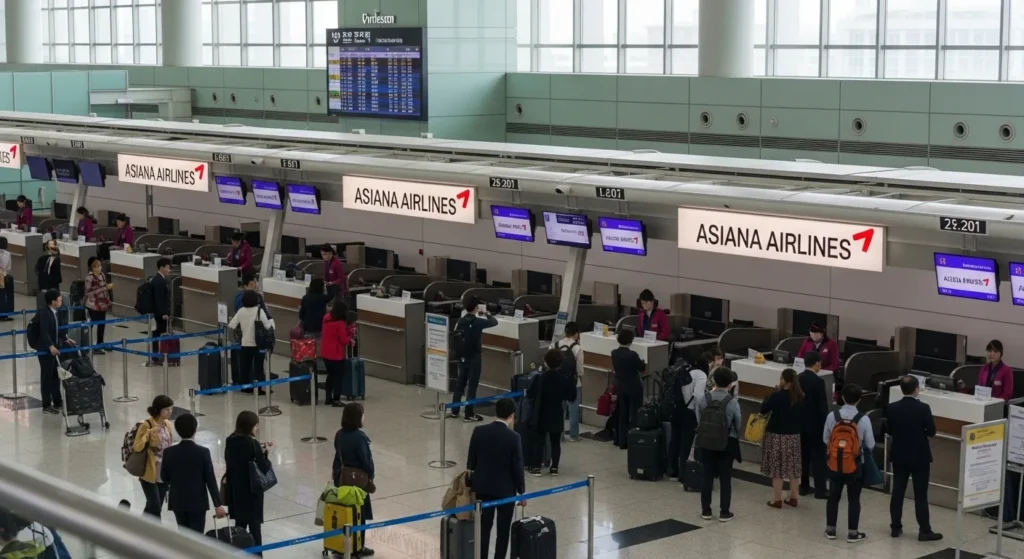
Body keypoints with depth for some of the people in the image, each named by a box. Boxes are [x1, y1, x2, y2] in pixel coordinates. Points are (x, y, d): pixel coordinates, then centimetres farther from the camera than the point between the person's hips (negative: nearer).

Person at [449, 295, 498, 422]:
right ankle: (469, 414, 4)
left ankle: (454, 411, 21)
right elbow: (494, 322, -5)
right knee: (472, 384, 1)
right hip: (473, 357, -6)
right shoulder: (477, 322, -16)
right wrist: (486, 313, 12)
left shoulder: (460, 321, 0)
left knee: (460, 382, 16)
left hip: (462, 357, 6)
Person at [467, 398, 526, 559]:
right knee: (503, 530, 8)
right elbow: (517, 468, -12)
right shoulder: (513, 438, -17)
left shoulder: (478, 432, -7)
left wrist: (472, 483, 17)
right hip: (505, 490, -3)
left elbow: (470, 462, 1)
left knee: (484, 527, 12)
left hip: (482, 487, 3)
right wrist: (522, 492, 0)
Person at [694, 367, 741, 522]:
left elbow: (698, 421, -3)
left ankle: (706, 510, 17)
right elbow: (737, 424, -3)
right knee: (725, 478, 7)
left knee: (707, 476, 11)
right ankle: (724, 512, 11)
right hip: (727, 443, -2)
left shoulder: (702, 399, -9)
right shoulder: (732, 402, -15)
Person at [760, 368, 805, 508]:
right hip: (794, 435, 6)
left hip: (777, 435, -6)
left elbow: (763, 409, -10)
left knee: (777, 468, 2)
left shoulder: (777, 396, -19)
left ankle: (777, 500, 6)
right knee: (793, 468, 14)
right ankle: (793, 498, 21)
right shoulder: (799, 396, -1)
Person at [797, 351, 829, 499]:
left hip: (800, 422, 7)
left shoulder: (797, 379, 2)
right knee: (818, 456, -1)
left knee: (803, 455, 12)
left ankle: (804, 486, 17)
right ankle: (820, 489, 0)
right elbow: (822, 405, -17)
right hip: (815, 424, -7)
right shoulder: (818, 381, -18)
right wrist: (826, 424, -8)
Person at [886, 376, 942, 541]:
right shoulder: (923, 408, -17)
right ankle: (924, 531, 5)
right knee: (921, 494, 2)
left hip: (899, 456, 3)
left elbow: (889, 431, 3)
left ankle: (896, 527, 17)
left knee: (897, 491, 11)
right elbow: (931, 432, -11)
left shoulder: (891, 408, -7)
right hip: (920, 457, -3)